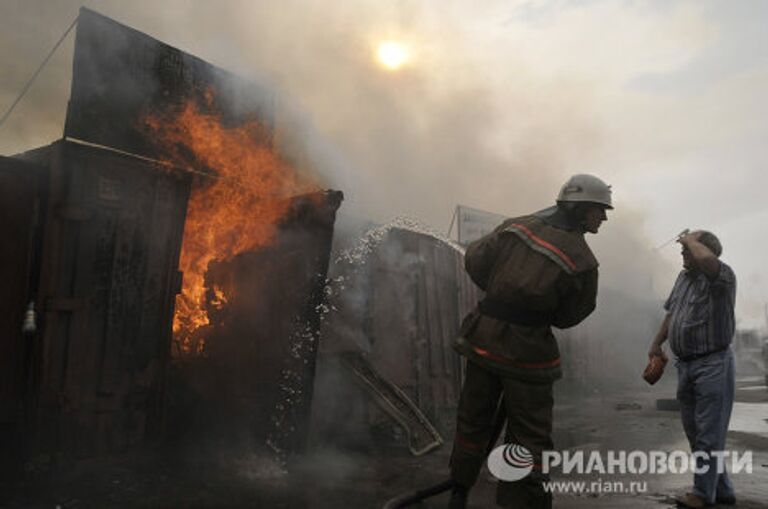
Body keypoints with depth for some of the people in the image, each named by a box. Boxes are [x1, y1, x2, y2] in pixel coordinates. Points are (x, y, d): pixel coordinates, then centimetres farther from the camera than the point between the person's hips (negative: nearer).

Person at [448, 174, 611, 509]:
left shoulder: (517, 226, -1)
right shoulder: (583, 262, -11)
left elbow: (474, 261, 2)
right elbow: (567, 317, -1)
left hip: (484, 338, 5)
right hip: (527, 352, -5)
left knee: (473, 421, 18)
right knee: (529, 438, 9)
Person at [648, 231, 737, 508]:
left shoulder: (722, 275, -11)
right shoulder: (683, 277, 12)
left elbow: (706, 258, -36)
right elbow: (671, 313, 24)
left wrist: (690, 239, -17)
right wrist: (657, 343, 26)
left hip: (713, 364, -8)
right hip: (685, 365, 8)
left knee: (708, 433, 0)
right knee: (693, 431, 14)